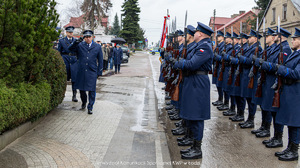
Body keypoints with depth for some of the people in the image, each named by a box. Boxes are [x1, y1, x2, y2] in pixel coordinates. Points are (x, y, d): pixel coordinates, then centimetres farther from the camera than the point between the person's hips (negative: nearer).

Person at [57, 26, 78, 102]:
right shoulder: (61, 41, 8)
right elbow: (59, 52, 10)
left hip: (74, 61, 0)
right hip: (65, 60, 0)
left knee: (75, 78, -4)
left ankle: (74, 96, 2)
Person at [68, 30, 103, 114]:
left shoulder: (97, 47, 6)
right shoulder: (80, 45, 6)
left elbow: (100, 60, 8)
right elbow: (70, 49, 4)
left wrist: (99, 72, 4)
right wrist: (75, 42, -12)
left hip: (92, 72, -1)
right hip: (81, 71, 1)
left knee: (92, 90, -2)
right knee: (81, 89, 10)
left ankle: (90, 108, 9)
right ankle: (84, 102, 36)